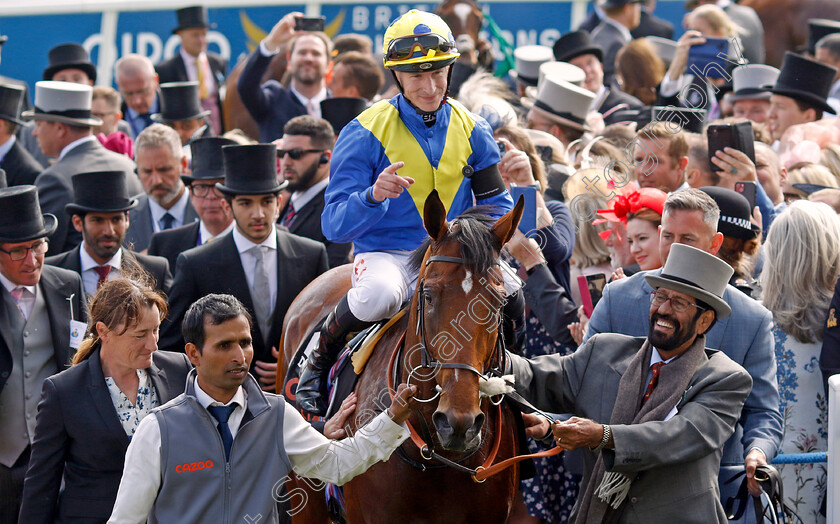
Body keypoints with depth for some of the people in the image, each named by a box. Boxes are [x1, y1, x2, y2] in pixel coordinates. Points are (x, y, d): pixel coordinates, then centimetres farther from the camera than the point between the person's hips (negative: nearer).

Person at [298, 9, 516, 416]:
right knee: (379, 295, -39)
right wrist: (373, 197, -33)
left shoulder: (471, 130, 6)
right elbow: (334, 226, -11)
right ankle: (320, 359, -6)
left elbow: (497, 207, 12)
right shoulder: (366, 133, -6)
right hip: (386, 255, -4)